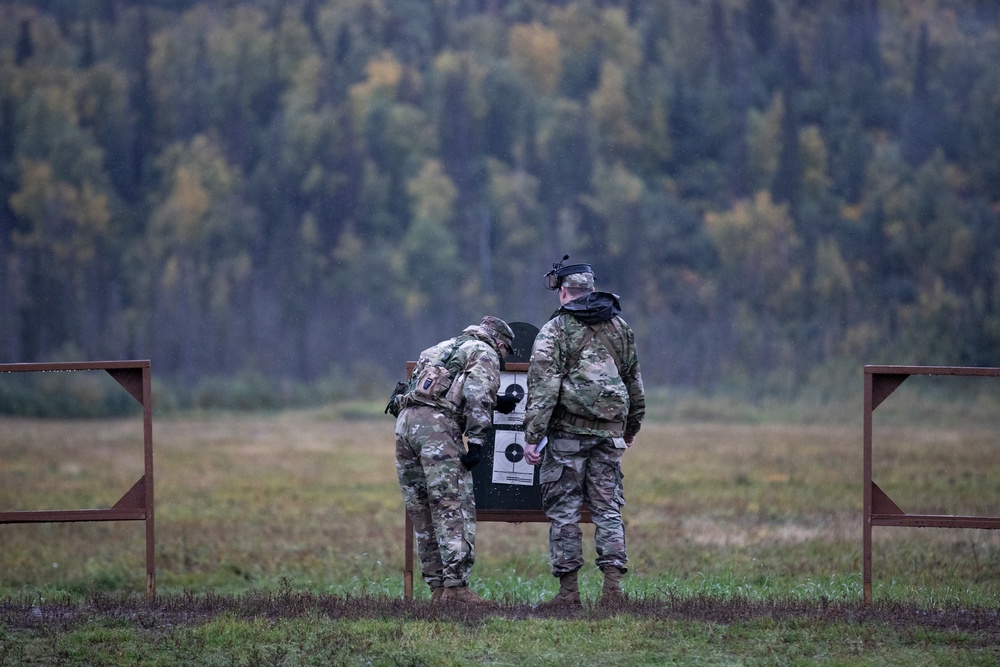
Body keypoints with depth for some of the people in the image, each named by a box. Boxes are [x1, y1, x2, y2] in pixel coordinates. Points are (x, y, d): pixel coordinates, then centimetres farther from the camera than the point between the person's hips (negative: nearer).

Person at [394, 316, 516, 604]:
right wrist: (477, 440, -11)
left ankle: (437, 586, 11)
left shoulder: (444, 348, 33)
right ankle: (455, 586, -14)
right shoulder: (485, 354, 7)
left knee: (422, 513, 10)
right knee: (454, 508, -8)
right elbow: (478, 395, -8)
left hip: (405, 423, 8)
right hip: (437, 426, -8)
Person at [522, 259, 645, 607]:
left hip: (569, 430, -4)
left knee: (563, 510, 2)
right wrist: (631, 427, 30)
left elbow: (543, 387, -13)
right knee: (607, 507, 7)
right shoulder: (620, 327, 12)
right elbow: (634, 380, 19)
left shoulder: (555, 330, -5)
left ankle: (568, 589, 0)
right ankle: (613, 581, -5)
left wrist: (532, 436, -13)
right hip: (610, 430, 4)